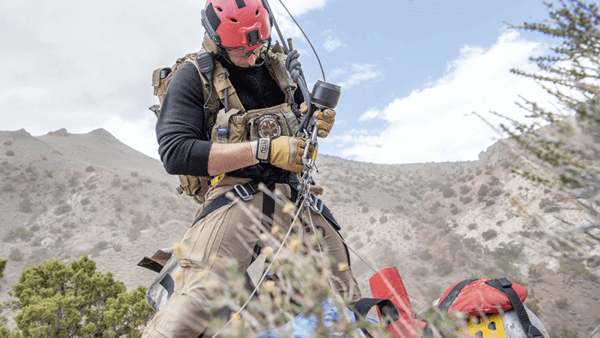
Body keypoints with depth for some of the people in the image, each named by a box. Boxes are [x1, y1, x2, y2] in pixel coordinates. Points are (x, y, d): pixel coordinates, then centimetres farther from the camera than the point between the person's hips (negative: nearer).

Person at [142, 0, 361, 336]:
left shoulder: (279, 64, 16)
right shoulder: (194, 76, 0)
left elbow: (303, 112, 31)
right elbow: (175, 153, -12)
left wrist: (319, 120, 3)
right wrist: (263, 150, -20)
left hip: (293, 193, 6)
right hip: (236, 194, -5)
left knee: (345, 296, 10)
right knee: (197, 300, -29)